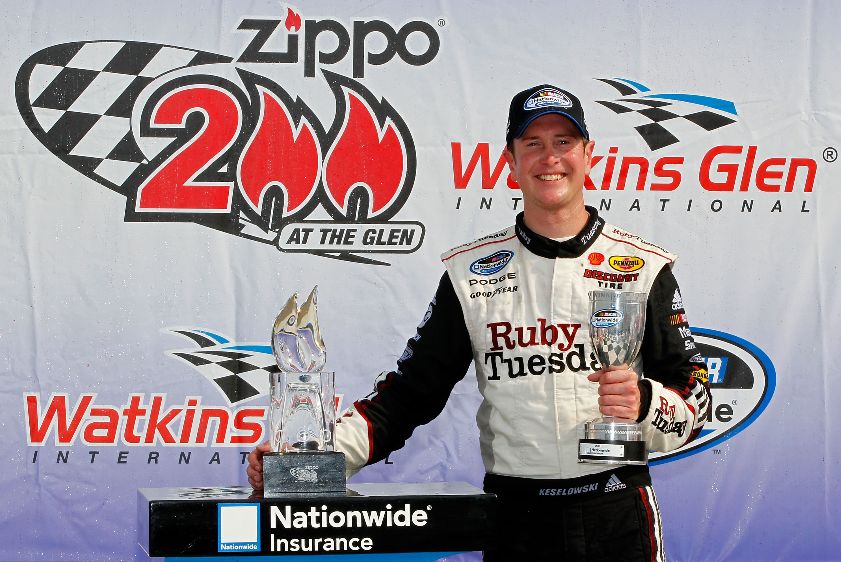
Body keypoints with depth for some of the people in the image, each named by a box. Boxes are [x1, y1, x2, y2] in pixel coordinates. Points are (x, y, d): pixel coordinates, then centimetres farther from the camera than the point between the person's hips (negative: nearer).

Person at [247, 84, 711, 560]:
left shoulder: (643, 267, 2)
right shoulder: (472, 272, 4)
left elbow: (695, 396, 1)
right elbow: (411, 391, 3)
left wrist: (645, 403, -21)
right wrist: (309, 454, -10)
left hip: (619, 518, 0)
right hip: (515, 517, 1)